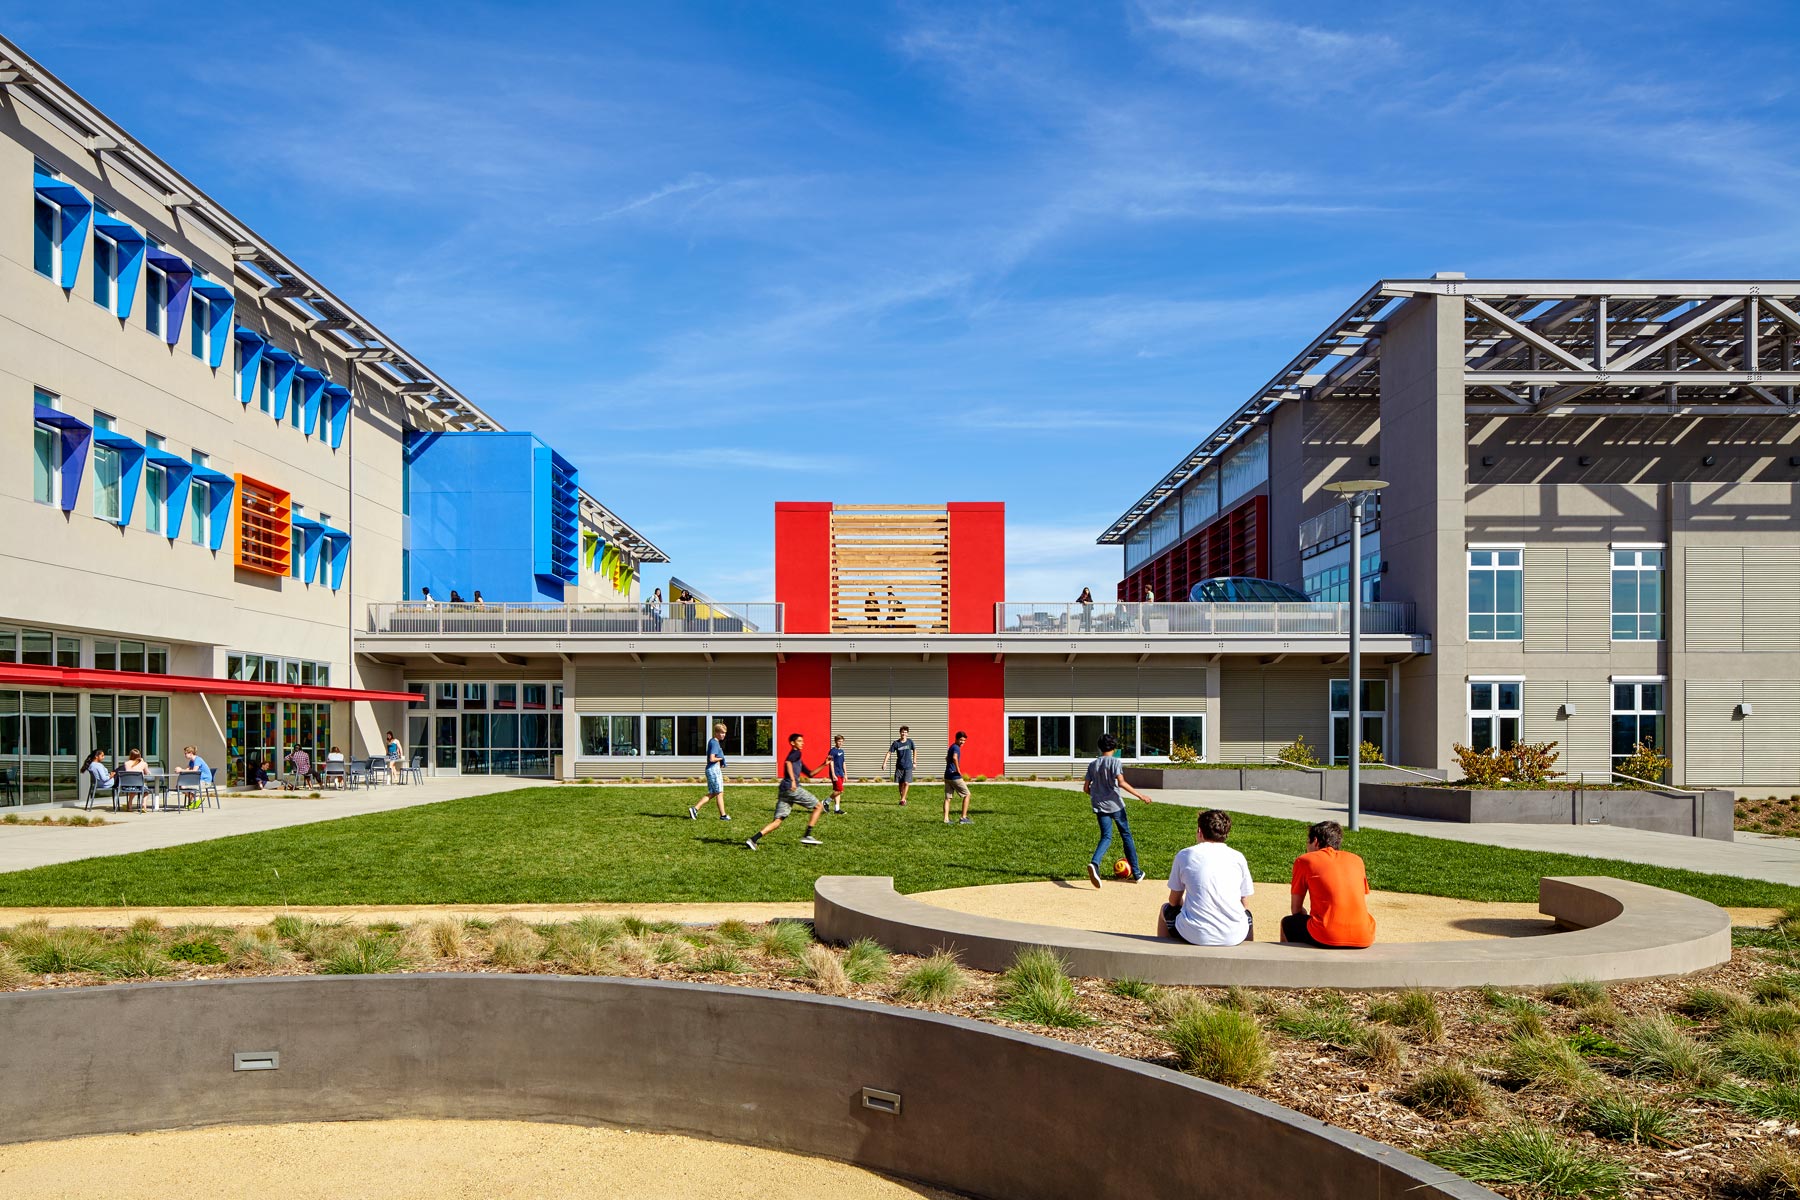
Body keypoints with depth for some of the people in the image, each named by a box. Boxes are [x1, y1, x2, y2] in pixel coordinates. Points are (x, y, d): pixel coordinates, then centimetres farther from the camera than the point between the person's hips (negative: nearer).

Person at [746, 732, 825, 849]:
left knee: (777, 821, 1)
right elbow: (788, 762, -18)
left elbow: (810, 774, 35)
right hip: (792, 788, -9)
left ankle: (753, 839, -15)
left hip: (783, 791, 9)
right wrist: (793, 780, -27)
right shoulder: (796, 753, 4)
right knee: (818, 807, 3)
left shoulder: (798, 758, 32)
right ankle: (807, 836, -3)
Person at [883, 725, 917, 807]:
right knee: (900, 784, 7)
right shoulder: (896, 743, -6)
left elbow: (914, 750, 13)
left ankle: (902, 800, -2)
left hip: (908, 766, -1)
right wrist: (884, 763, -16)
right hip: (899, 766, 1)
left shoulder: (910, 742, -3)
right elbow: (889, 753, -6)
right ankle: (903, 799, 23)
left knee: (906, 783, -11)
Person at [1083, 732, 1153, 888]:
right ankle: (1136, 872, 16)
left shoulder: (1092, 764, 8)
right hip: (1115, 805, -4)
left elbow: (1086, 788, 9)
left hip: (1099, 806, 4)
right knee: (1126, 836, 10)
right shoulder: (1114, 762, -6)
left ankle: (1094, 863, -25)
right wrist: (1139, 795, -17)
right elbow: (1121, 782, -20)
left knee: (1106, 837, 4)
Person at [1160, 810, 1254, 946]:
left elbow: (1174, 901, 11)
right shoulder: (1238, 858, 5)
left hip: (1194, 935, -1)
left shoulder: (1185, 855, 3)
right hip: (1233, 937, 2)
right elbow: (1245, 905, 11)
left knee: (1166, 909, 30)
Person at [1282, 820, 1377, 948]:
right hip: (1363, 939, 4)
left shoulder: (1304, 860, 9)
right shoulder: (1356, 859, 18)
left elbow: (1296, 909, 11)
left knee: (1287, 923, 27)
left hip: (1326, 937, -4)